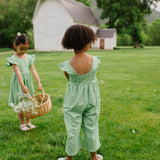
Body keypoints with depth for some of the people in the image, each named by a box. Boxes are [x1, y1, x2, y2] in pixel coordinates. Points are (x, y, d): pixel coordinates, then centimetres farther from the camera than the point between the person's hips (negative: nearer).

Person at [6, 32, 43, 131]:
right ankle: (22, 124, 18)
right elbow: (18, 73, -21)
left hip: (28, 81, 4)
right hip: (18, 83, -4)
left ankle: (28, 122, 27)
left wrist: (39, 83, -15)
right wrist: (23, 86, -29)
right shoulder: (14, 59, -12)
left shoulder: (29, 57, 1)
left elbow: (33, 70, -5)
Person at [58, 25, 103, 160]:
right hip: (92, 98, 2)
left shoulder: (67, 65, -21)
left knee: (73, 130, 14)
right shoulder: (95, 61, -16)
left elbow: (70, 79, -3)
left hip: (74, 100, -2)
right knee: (91, 127, 19)